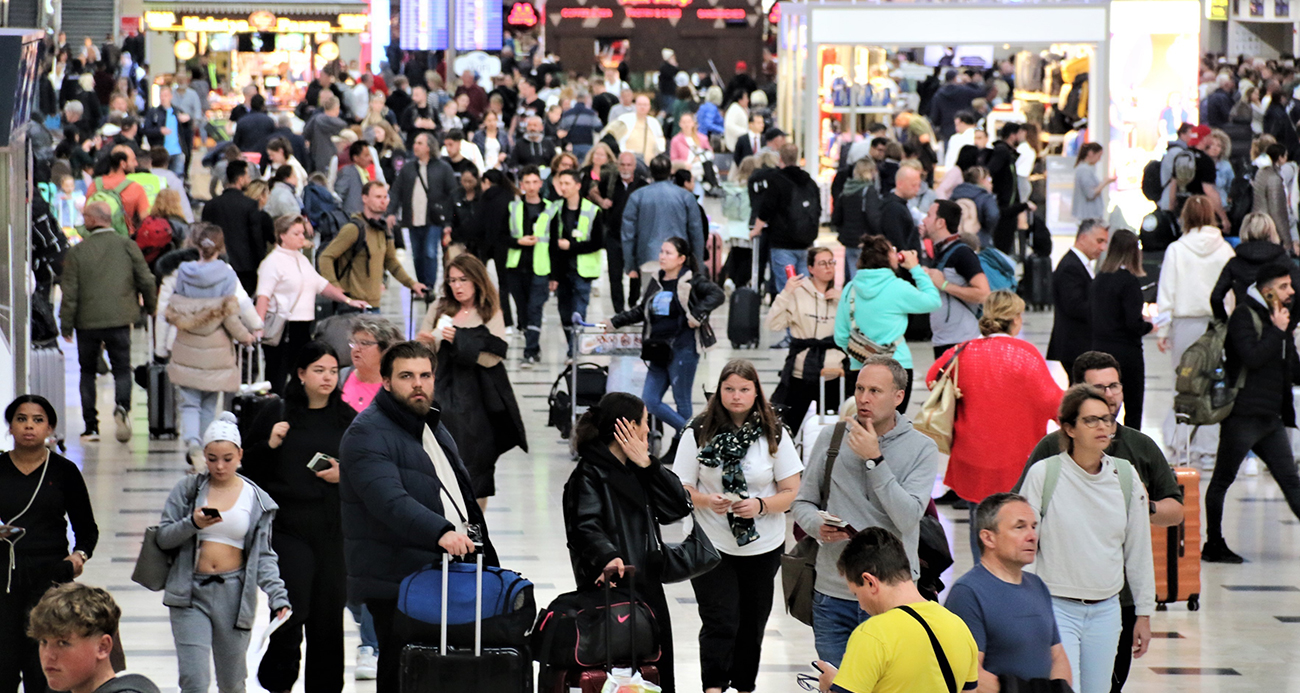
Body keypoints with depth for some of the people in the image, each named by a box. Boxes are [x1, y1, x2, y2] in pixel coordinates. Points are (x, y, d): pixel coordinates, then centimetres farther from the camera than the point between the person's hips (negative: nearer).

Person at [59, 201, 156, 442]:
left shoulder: (77, 252, -6)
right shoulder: (127, 246, -2)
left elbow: (70, 291, -5)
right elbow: (146, 280, 0)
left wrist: (66, 325, 4)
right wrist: (152, 308, 17)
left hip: (87, 322, -1)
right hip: (120, 320, 1)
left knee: (88, 371, 13)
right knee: (122, 368, 9)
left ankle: (91, 427, 10)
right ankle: (122, 406, -21)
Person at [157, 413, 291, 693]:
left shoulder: (257, 499, 5)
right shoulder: (188, 489, 4)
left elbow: (264, 555, 4)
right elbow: (163, 538, 1)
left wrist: (278, 596, -9)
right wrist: (193, 524, -17)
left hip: (234, 594, 1)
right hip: (190, 593, -1)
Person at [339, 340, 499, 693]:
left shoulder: (434, 429, 20)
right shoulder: (367, 434, -11)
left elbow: (461, 493, 32)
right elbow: (389, 500, -27)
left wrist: (484, 552, 26)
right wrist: (441, 533, -40)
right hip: (397, 586, -8)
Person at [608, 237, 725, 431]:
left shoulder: (692, 282, -6)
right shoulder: (655, 282, 14)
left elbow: (717, 294, -17)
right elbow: (640, 311, 24)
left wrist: (697, 316, -23)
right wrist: (613, 323, 22)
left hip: (682, 349, -7)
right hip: (659, 351, 7)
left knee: (682, 401, -1)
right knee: (650, 401, 1)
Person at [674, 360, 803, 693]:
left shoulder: (774, 435, -1)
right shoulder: (699, 432, -4)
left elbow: (792, 492, -1)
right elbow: (681, 488, -2)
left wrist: (761, 505, -20)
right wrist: (706, 501, -22)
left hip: (763, 548, 2)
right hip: (712, 546, -2)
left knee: (752, 625, 12)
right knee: (719, 624, -11)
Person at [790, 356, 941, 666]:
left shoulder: (921, 449, -3)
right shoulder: (830, 437, 4)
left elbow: (907, 518, -14)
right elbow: (803, 502, 11)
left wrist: (874, 459, -16)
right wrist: (818, 526, -12)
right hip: (833, 593, 2)